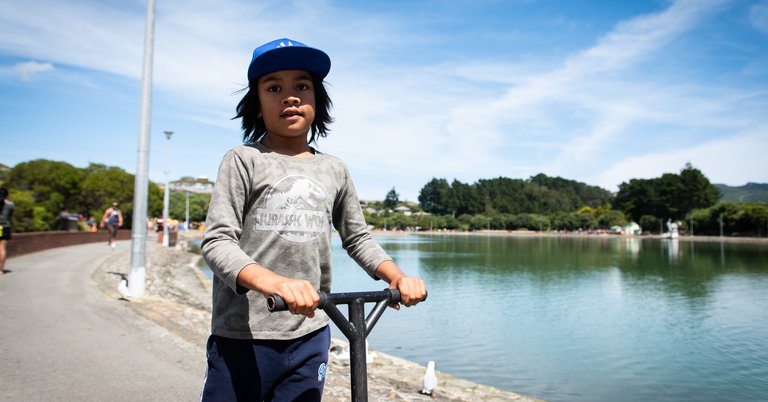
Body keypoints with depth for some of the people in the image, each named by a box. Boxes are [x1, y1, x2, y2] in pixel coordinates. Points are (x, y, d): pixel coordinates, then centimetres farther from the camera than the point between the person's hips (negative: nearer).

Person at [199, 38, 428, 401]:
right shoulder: (244, 160, -3)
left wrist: (397, 276, -2)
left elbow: (358, 238, 16)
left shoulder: (334, 171, 9)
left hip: (309, 337, 4)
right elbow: (217, 242, -12)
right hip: (243, 338, -3)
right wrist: (275, 283, -31)